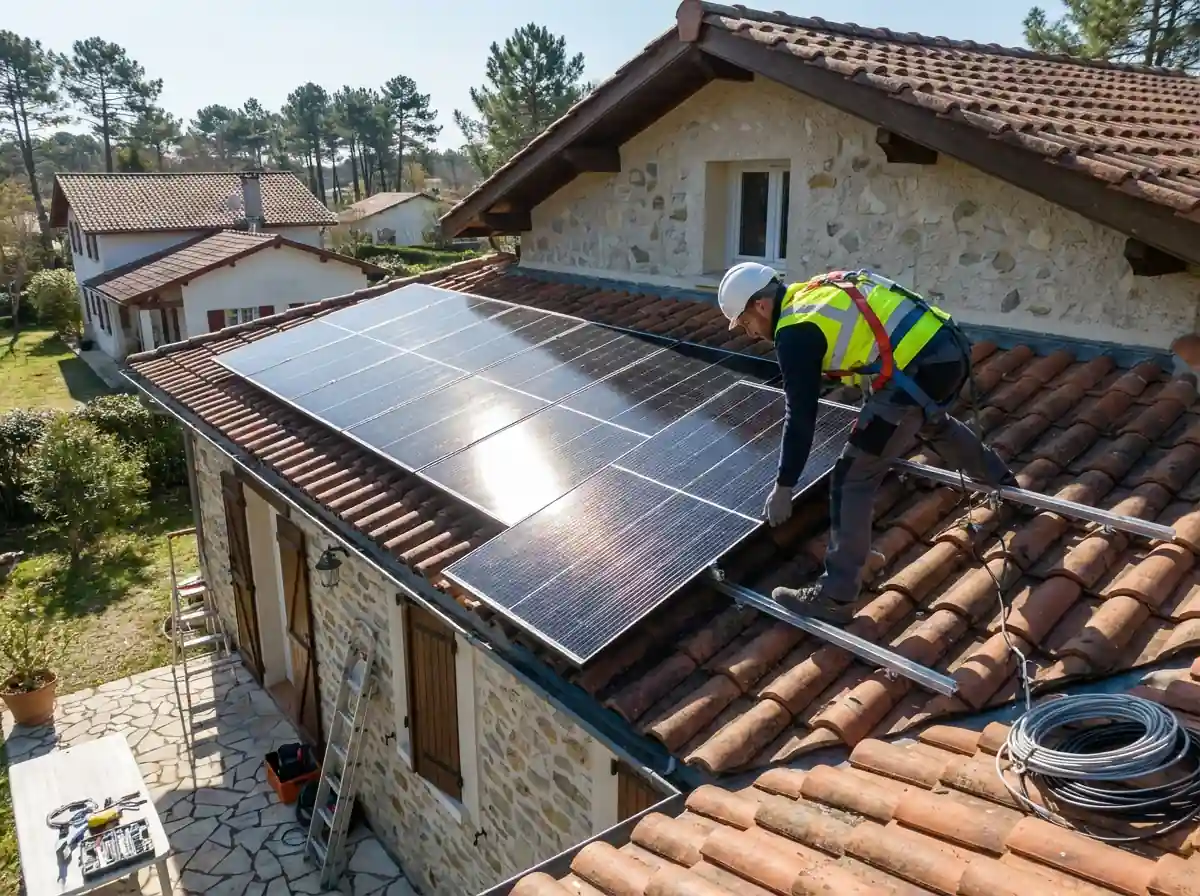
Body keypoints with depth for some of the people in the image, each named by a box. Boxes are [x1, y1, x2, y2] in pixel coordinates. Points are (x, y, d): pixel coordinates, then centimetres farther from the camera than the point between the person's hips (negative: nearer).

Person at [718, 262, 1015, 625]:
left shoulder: (795, 332, -10)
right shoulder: (818, 292, 18)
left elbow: (801, 416, -9)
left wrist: (783, 487, 0)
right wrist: (875, 420, 43)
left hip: (920, 369, -10)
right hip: (949, 347, 10)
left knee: (853, 478, -3)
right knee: (932, 422, 40)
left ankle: (835, 597, 2)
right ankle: (1001, 480, 66)